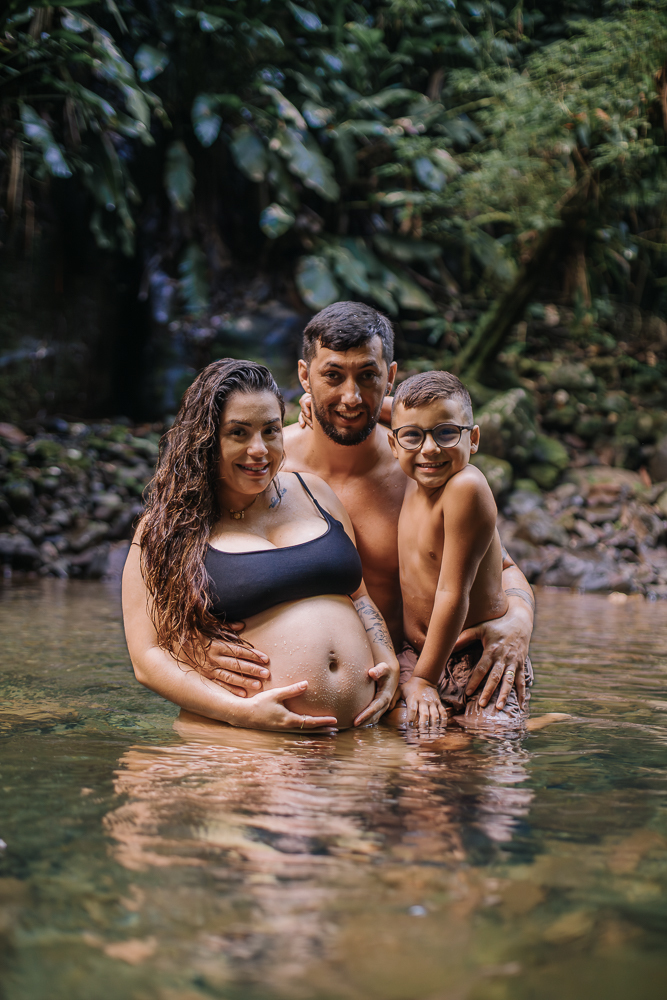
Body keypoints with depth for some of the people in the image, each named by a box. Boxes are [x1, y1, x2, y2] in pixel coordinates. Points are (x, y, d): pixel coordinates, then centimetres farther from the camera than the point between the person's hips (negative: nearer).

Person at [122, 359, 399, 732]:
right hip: (245, 744, -4)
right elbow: (149, 656, -2)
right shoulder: (166, 528, 3)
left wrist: (388, 662, 8)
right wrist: (241, 711, -15)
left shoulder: (312, 492, 17)